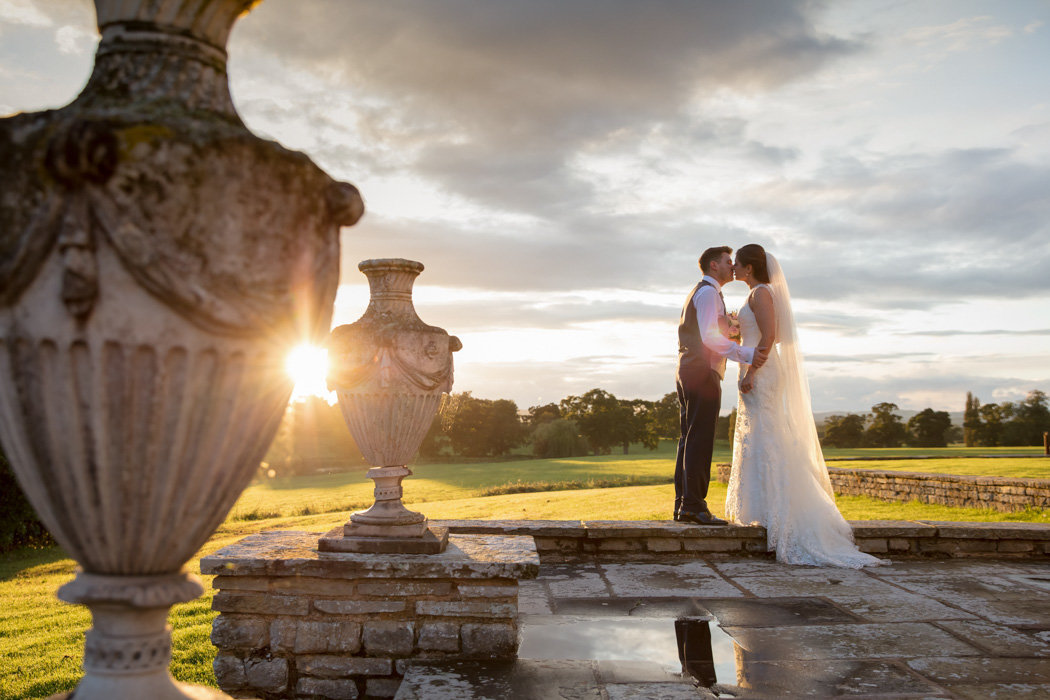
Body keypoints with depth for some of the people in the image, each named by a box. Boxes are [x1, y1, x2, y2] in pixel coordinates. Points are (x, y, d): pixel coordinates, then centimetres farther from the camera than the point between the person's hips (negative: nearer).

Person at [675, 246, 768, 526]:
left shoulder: (698, 292, 26)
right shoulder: (708, 292, -7)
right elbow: (709, 337, -19)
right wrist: (747, 354, -24)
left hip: (688, 371, 11)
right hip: (702, 372, -11)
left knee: (689, 440, 8)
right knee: (699, 440, -12)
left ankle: (683, 505, 10)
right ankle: (694, 505, -14)